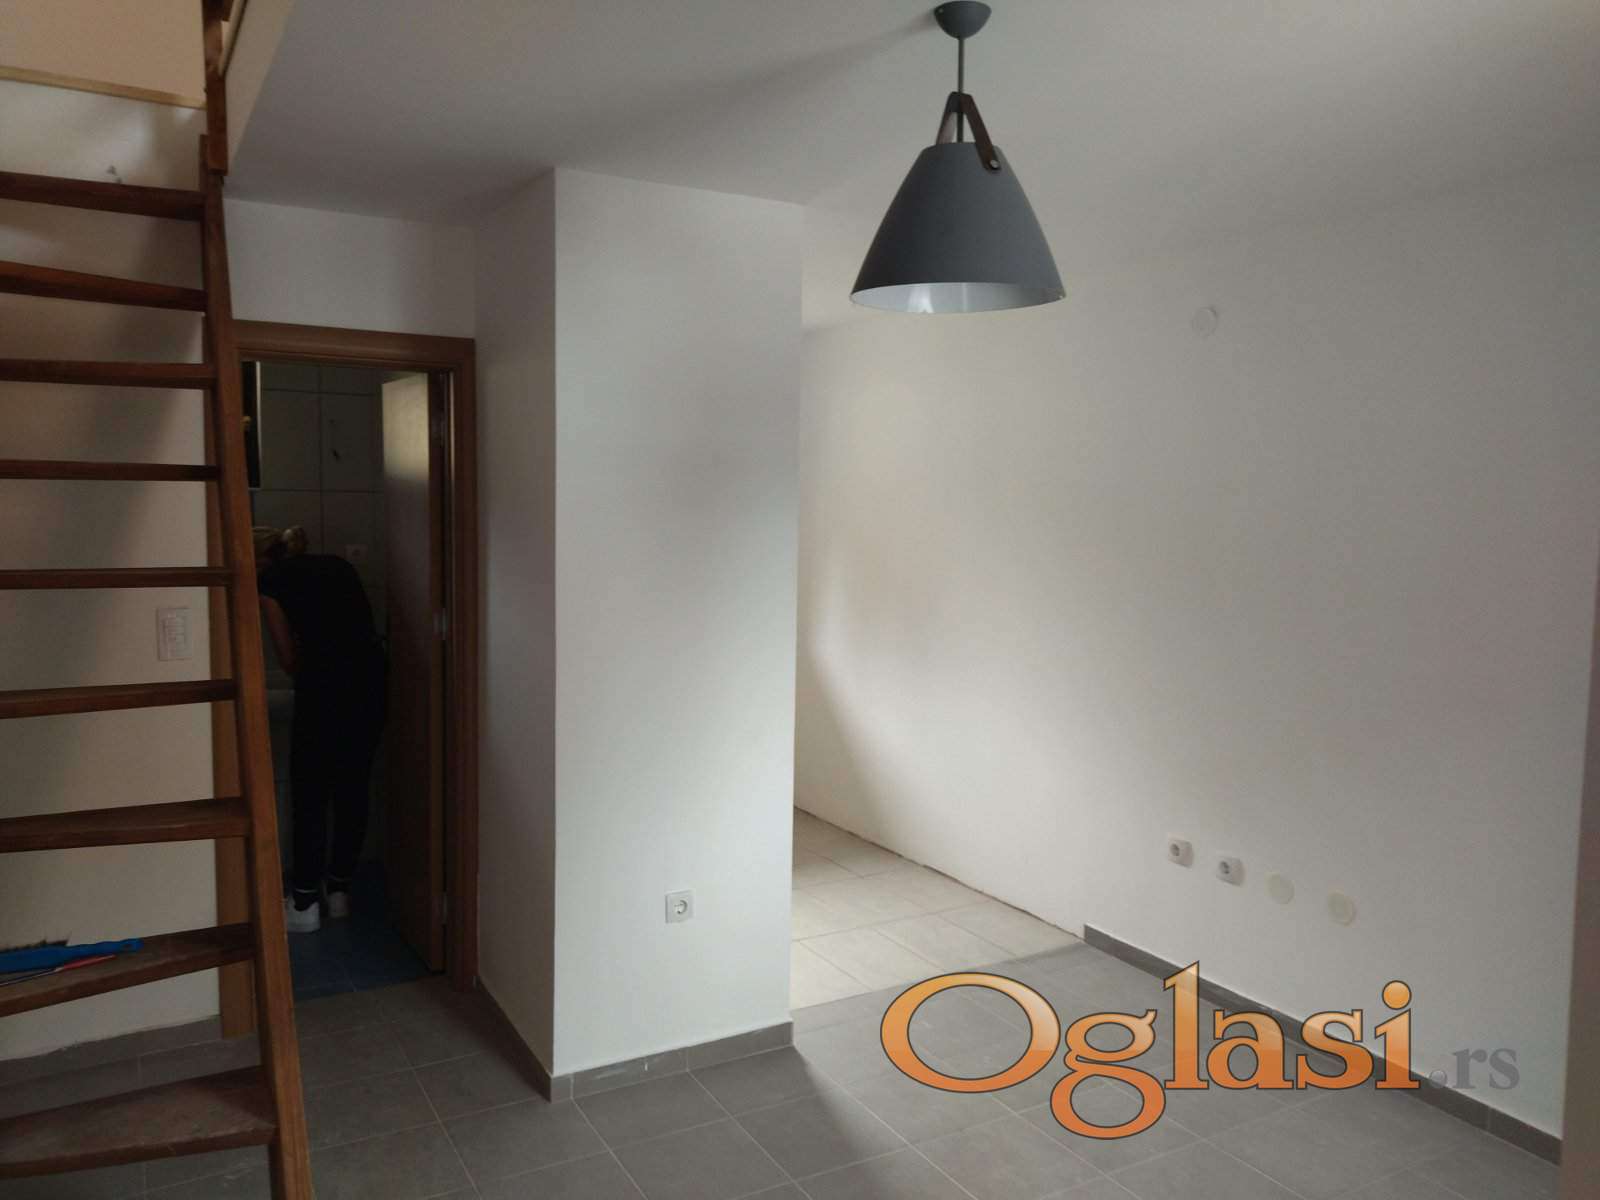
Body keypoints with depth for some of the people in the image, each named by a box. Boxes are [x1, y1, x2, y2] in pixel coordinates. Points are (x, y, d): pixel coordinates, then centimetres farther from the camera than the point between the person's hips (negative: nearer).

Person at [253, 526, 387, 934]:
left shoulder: (269, 582, 9)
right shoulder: (336, 564, 23)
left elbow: (288, 656, 7)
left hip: (325, 679, -5)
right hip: (372, 670, 6)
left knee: (309, 792, 7)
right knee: (353, 787, 15)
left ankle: (306, 904, 13)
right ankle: (340, 890, 26)